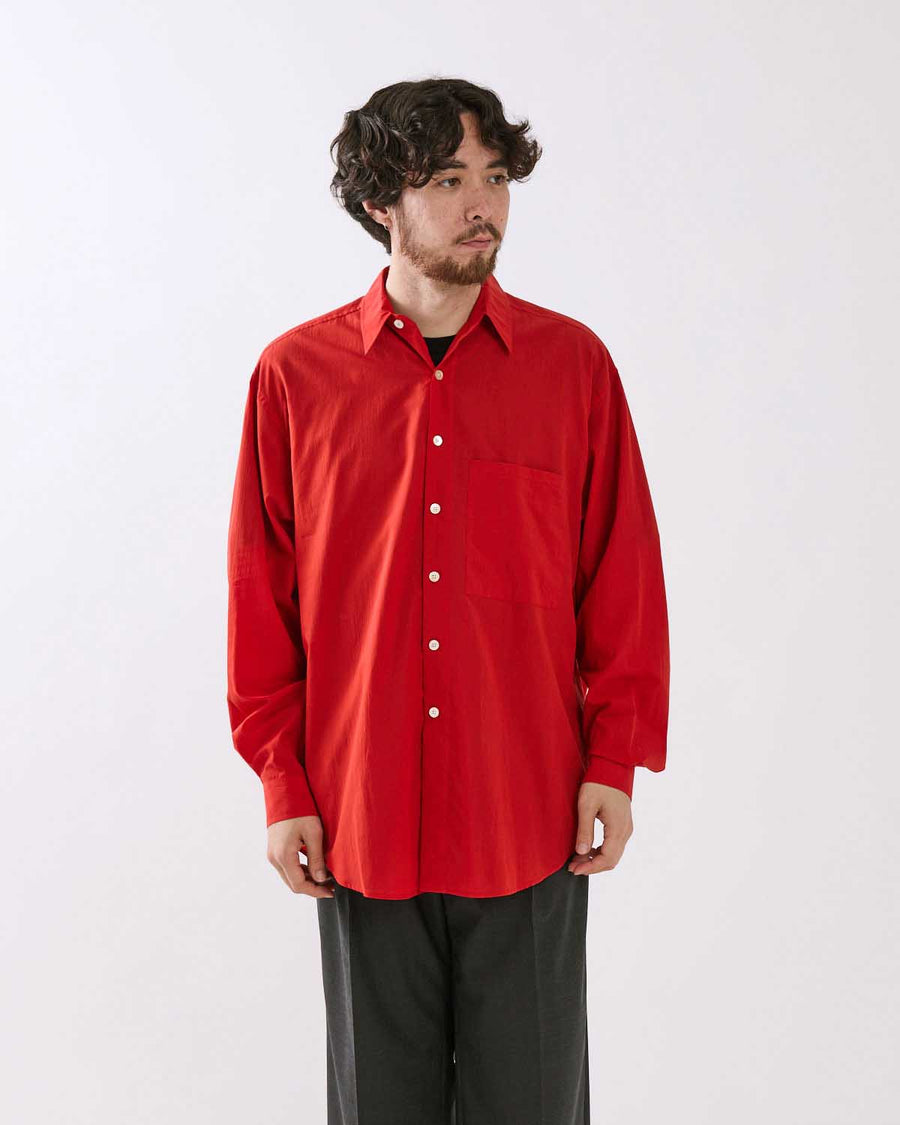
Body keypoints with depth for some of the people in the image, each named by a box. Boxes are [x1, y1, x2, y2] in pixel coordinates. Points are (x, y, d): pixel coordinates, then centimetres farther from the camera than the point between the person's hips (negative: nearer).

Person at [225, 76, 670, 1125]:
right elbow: (262, 596, 3)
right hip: (361, 813, 1)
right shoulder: (295, 373, 0)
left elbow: (623, 577, 3)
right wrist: (283, 783, 0)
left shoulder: (572, 361, 1)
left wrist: (613, 764, -2)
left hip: (530, 811, 0)